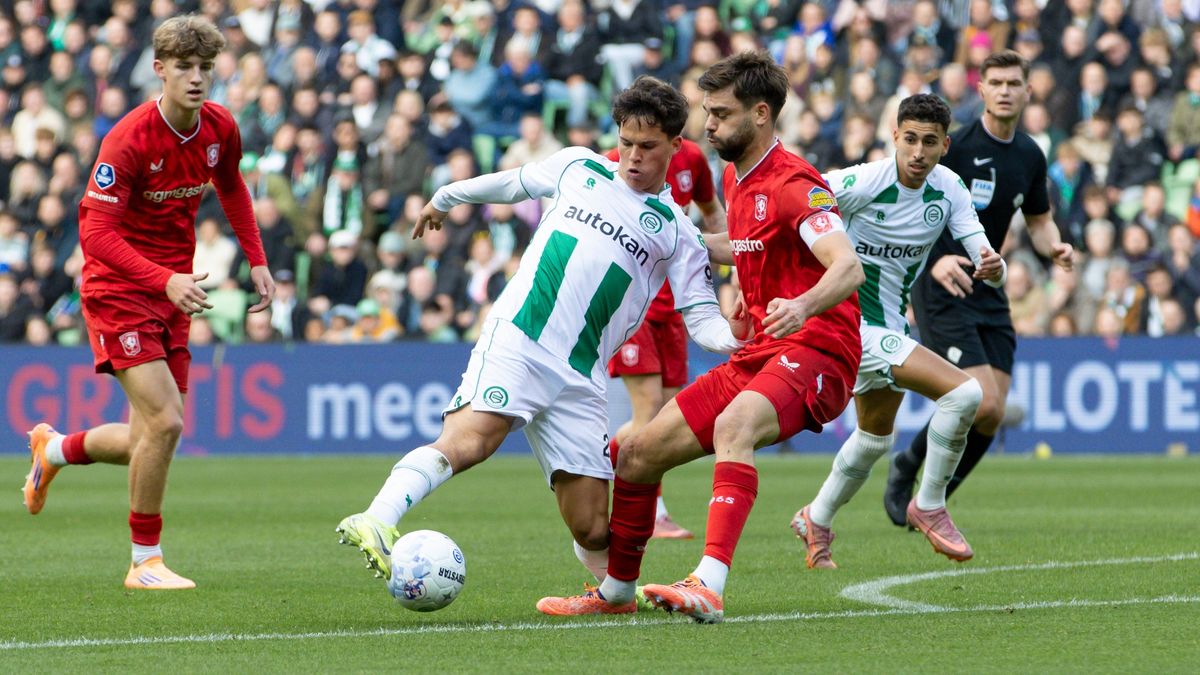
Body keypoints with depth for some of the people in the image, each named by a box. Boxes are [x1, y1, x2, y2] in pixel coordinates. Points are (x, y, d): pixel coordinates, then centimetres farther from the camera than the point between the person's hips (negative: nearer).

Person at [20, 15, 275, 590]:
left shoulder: (220, 129, -2)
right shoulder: (129, 140, -22)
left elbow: (231, 188, 21)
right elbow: (95, 233, -25)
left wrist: (257, 261, 14)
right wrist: (166, 280, -35)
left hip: (172, 294, 7)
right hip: (118, 290, -7)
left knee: (150, 441, 8)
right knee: (164, 421, -17)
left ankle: (54, 450, 37)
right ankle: (145, 561, -3)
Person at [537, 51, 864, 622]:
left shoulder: (794, 184, -14)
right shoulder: (737, 178, 15)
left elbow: (848, 267, -29)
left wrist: (803, 306, -48)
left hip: (814, 350, -9)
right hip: (757, 355, 9)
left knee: (734, 425, -40)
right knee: (637, 456, 8)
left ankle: (709, 587, -53)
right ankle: (616, 591, 29)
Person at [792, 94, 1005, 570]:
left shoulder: (948, 188, -5)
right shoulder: (861, 183, -22)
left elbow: (986, 262, -8)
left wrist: (993, 267, -32)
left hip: (893, 324, 8)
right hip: (853, 322, -8)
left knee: (876, 438, 28)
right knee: (963, 392, -22)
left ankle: (816, 521, 49)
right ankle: (929, 507, -7)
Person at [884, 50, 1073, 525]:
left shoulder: (1030, 156, 8)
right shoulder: (953, 145, -13)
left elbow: (1039, 220, 22)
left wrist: (1054, 248, -1)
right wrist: (934, 259, -29)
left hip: (988, 292, 7)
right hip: (940, 289, -7)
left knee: (992, 415, 0)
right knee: (981, 403, -17)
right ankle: (906, 468, 7)